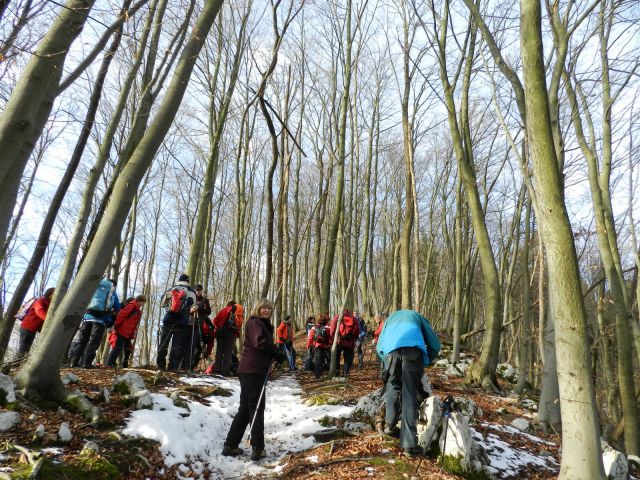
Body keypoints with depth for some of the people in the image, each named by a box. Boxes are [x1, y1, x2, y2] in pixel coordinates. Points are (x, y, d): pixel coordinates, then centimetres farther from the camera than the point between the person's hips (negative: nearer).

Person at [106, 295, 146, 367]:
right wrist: (116, 327, -18)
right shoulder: (131, 305, -9)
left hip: (128, 335, 10)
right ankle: (109, 365, -11)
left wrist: (132, 335, 14)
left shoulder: (138, 311, 19)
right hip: (121, 332, -9)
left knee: (128, 350, 12)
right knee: (117, 348, -13)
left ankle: (124, 367, 20)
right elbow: (120, 315, -17)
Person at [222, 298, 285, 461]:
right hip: (253, 371, -9)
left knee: (245, 409, 13)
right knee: (257, 408, -3)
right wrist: (277, 354, -12)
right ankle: (258, 449, 4)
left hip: (256, 370, 9)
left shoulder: (264, 325, 24)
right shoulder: (255, 322, -7)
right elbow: (260, 342, -21)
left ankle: (230, 446, 18)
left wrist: (275, 355, 0)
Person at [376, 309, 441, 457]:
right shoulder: (417, 317, 36)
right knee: (410, 395, 1)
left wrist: (388, 365, 38)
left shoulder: (391, 318, 41)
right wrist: (424, 363, 37)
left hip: (391, 349, 1)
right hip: (413, 349, -1)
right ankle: (409, 443, -2)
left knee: (393, 386, 24)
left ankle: (390, 425, 22)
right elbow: (435, 345, 28)